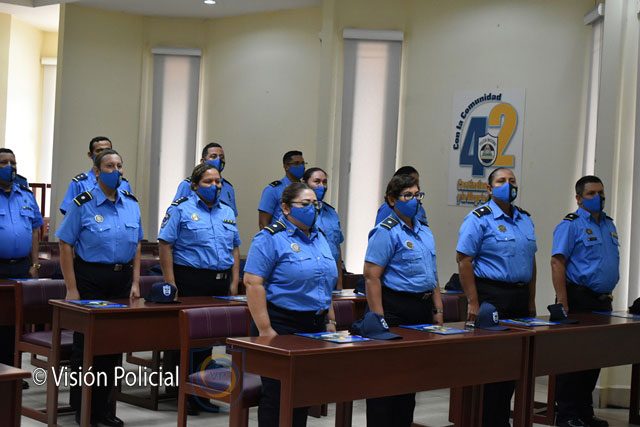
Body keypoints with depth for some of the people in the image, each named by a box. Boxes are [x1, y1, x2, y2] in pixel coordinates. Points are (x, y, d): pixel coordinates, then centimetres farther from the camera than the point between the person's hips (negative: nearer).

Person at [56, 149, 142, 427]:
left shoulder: (131, 204, 7)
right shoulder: (83, 205, -7)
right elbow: (65, 246, -7)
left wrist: (135, 283, 6)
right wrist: (72, 289, -12)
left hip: (122, 278, 5)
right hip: (90, 277, -5)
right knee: (86, 343, 2)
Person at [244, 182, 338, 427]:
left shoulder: (320, 239, 14)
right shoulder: (270, 238, -10)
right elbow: (253, 283, -17)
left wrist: (330, 321, 15)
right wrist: (265, 330, -21)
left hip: (316, 327, 7)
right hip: (282, 327, -7)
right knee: (278, 394, -2)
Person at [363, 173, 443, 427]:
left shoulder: (425, 231, 15)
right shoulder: (386, 232, -10)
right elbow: (371, 277, -15)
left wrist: (437, 310, 14)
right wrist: (378, 319, -20)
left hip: (423, 309, 8)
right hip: (395, 309, -8)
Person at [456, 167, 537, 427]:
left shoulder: (525, 219, 15)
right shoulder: (479, 218, -7)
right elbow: (463, 260, -12)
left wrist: (531, 302, 14)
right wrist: (473, 303, -16)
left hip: (520, 297, 7)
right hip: (491, 297, -7)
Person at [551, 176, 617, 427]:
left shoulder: (609, 225, 16)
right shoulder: (571, 225, -8)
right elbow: (557, 262, -14)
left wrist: (607, 294, 15)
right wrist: (562, 303, -21)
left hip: (602, 301, 8)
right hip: (579, 300, -8)